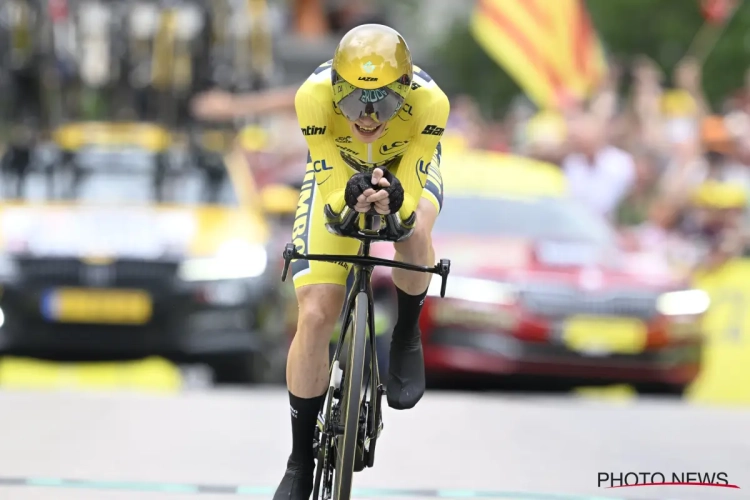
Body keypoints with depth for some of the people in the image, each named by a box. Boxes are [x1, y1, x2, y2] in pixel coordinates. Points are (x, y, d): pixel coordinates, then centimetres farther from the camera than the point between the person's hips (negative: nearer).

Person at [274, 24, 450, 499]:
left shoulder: (429, 102, -37)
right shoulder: (315, 95, -36)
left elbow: (409, 207, -32)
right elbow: (332, 200, -30)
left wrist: (394, 204, -54)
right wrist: (350, 200, -52)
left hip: (405, 167, 0)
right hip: (338, 173, 1)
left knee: (414, 233, -36)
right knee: (315, 317, -10)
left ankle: (408, 334, -4)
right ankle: (301, 458, 8)